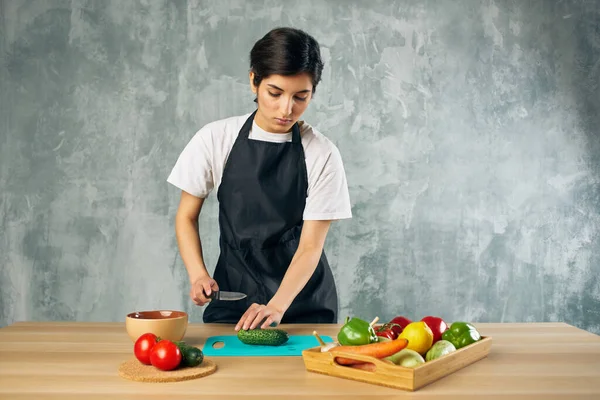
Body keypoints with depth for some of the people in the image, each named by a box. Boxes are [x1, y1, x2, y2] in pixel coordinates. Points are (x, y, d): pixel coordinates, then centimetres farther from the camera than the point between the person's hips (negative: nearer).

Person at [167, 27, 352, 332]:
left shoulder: (322, 154, -7)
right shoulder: (215, 139, -3)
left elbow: (311, 246, -10)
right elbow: (186, 217, 5)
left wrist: (276, 307, -24)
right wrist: (198, 276, -11)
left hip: (303, 299, -1)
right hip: (232, 294, 1)